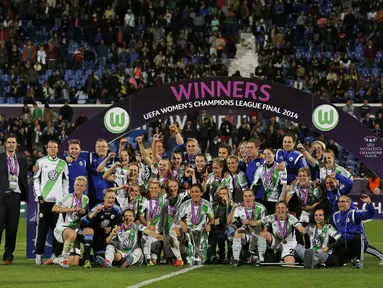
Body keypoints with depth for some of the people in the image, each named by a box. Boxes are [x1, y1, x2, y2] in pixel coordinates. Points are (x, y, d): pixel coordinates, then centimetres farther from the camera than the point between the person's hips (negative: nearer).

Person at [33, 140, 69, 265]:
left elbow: (66, 182, 13)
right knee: (42, 228, -3)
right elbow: (36, 180, 3)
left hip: (58, 200, 2)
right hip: (44, 199, -2)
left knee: (57, 228, 1)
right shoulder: (40, 162, 5)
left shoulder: (63, 164, 12)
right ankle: (39, 254, -1)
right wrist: (39, 196, -6)